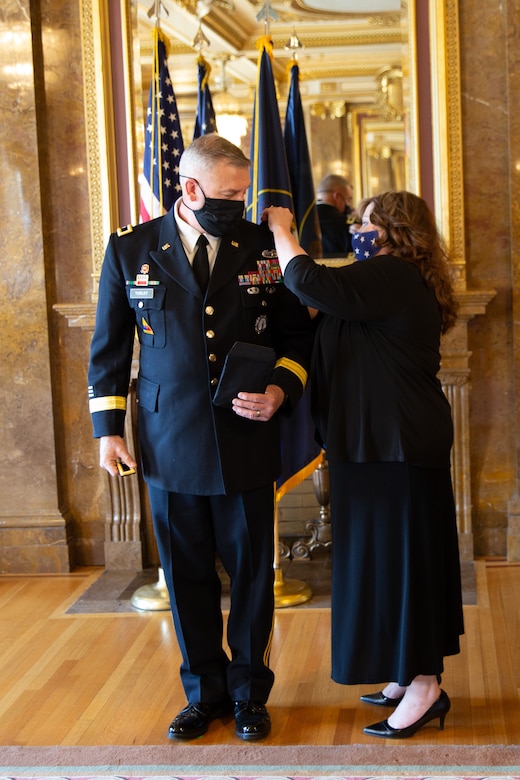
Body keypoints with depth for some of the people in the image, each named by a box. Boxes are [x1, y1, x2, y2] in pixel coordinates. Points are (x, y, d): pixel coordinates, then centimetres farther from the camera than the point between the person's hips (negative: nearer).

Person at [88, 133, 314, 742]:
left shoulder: (263, 247, 1)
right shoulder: (130, 250, 1)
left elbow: (296, 336, 8)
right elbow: (108, 347, 8)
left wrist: (281, 391, -10)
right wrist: (107, 429, 4)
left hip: (247, 441, 0)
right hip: (170, 446, 0)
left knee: (251, 574, 9)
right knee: (187, 577, 11)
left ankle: (249, 692, 26)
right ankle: (204, 692, 27)